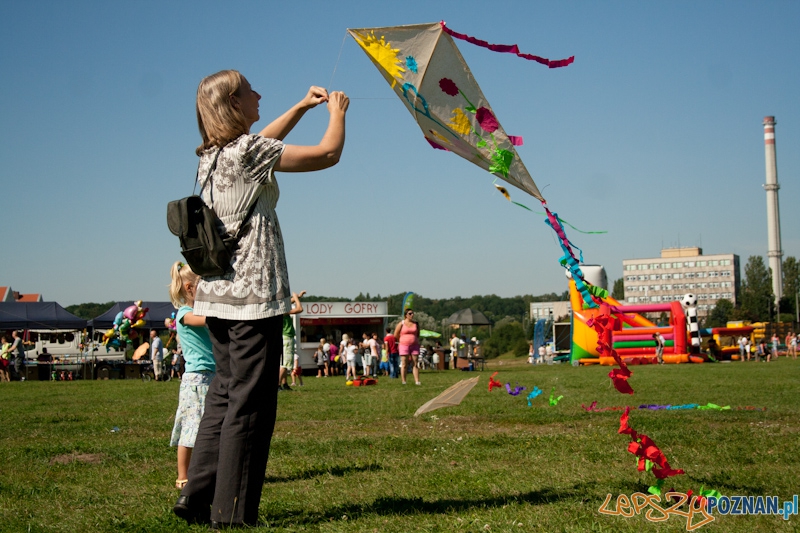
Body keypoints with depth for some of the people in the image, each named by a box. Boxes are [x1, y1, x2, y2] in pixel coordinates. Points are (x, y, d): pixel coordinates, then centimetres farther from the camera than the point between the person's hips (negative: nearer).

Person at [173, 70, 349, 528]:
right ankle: (233, 513, 2)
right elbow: (328, 155, -10)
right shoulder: (247, 151, -12)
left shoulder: (212, 155, 13)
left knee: (226, 394, 15)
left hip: (217, 297, 9)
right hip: (253, 297, -9)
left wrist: (303, 106, 30)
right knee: (250, 404, -3)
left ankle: (199, 499, 18)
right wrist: (337, 112, 9)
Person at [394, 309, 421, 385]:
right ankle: (404, 382, 1)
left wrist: (416, 340, 7)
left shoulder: (416, 323, 7)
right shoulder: (401, 324, -3)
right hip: (404, 346, -3)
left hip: (414, 346, 3)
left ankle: (417, 381, -2)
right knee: (404, 365, -1)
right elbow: (396, 335, 2)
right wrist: (404, 340, 8)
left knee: (415, 364, 0)